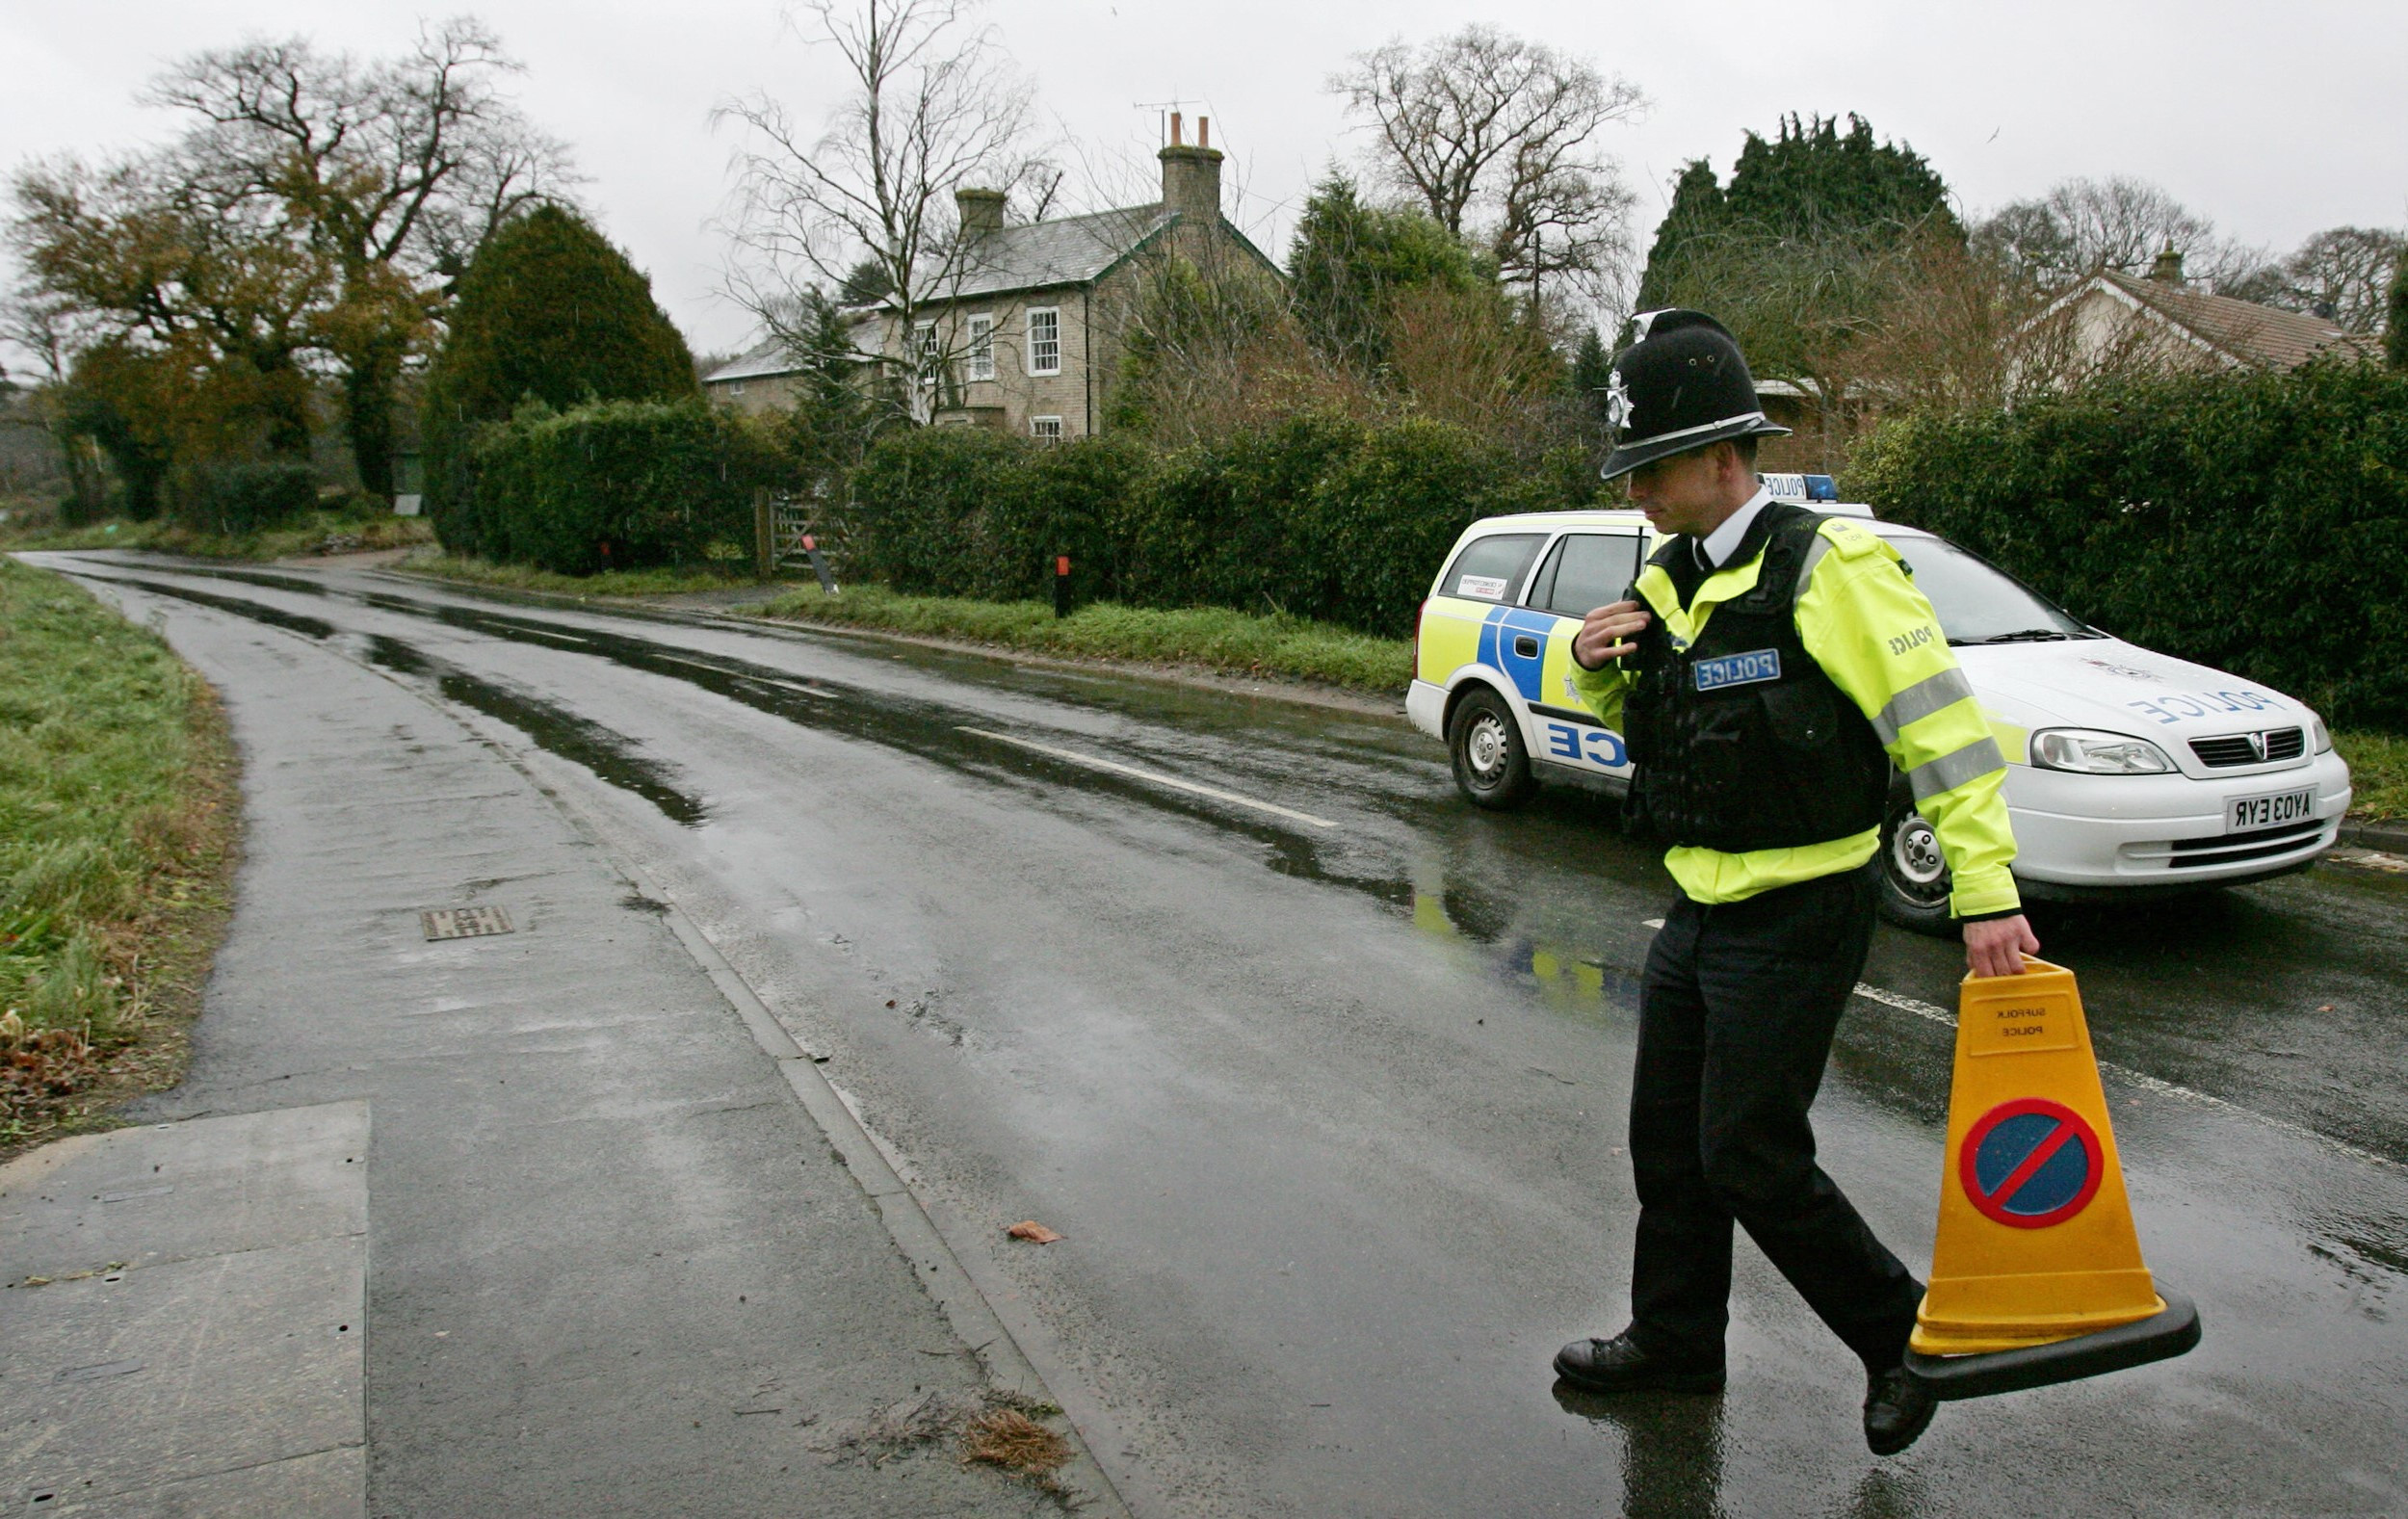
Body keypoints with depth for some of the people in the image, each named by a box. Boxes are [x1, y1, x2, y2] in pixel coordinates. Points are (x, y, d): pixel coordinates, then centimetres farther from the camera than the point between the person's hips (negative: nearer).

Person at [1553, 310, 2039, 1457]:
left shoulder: (1826, 566, -17)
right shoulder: (1670, 581, 8)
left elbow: (1939, 724, -19)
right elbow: (1638, 719, 22)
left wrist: (1984, 892, -24)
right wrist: (1596, 667, -1)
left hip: (1797, 919, -8)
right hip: (1698, 909, 8)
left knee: (1750, 1159, -1)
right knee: (1667, 1138, 16)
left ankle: (1905, 1335, 21)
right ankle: (1675, 1339, 34)